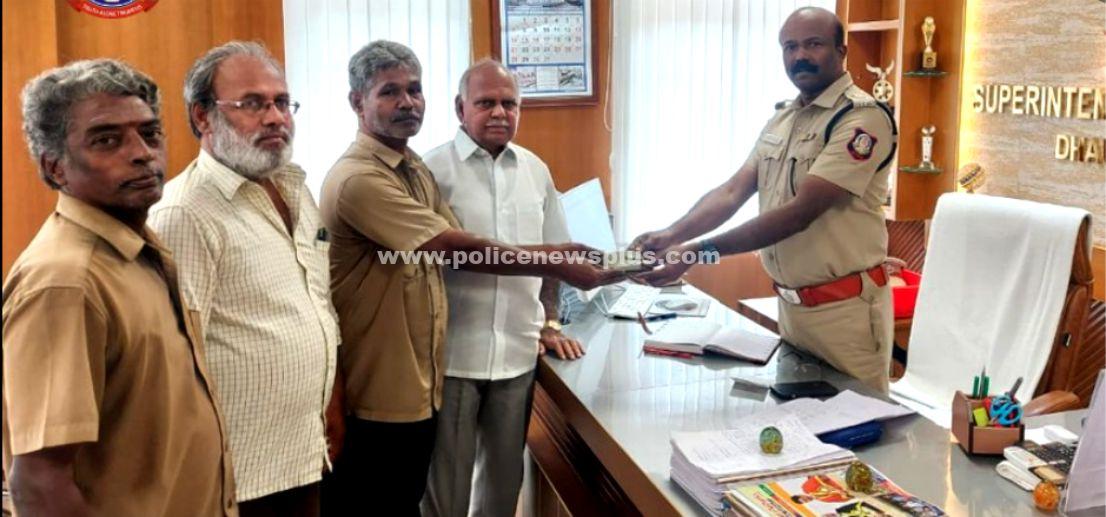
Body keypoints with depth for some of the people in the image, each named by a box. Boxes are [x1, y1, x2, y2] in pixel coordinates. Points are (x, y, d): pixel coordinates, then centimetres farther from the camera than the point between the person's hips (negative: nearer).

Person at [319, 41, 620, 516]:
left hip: (418, 383, 9)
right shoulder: (357, 179, -22)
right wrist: (558, 267, -19)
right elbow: (461, 250, -23)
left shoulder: (415, 168, 11)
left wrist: (549, 254, -2)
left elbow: (459, 255, 6)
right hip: (378, 395, -9)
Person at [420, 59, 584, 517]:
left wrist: (550, 324, 11)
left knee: (505, 477, 17)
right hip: (452, 354, -4)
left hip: (517, 353, 4)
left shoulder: (535, 170, 8)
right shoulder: (435, 169, -7)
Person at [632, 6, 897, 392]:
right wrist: (673, 235, -18)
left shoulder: (862, 117, -17)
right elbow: (732, 191, 1)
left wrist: (698, 251, -29)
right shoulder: (780, 121, 9)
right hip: (790, 303, 7)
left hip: (844, 307, -7)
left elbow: (800, 212, -25)